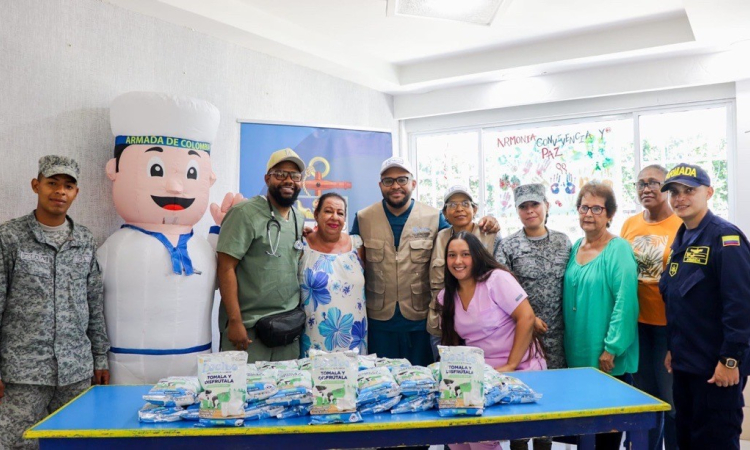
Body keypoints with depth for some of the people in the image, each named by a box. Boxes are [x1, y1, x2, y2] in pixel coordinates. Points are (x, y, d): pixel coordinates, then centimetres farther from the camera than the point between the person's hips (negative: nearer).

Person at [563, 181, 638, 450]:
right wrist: (570, 345, 11)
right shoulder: (575, 248, 8)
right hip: (578, 354, 6)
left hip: (608, 359, -6)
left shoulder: (619, 250, -12)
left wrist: (611, 348, -20)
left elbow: (625, 302, -18)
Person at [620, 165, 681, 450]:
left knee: (673, 399, 8)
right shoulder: (629, 225, 4)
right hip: (636, 323, 5)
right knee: (644, 398, 17)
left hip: (669, 325, -4)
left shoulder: (681, 226, -10)